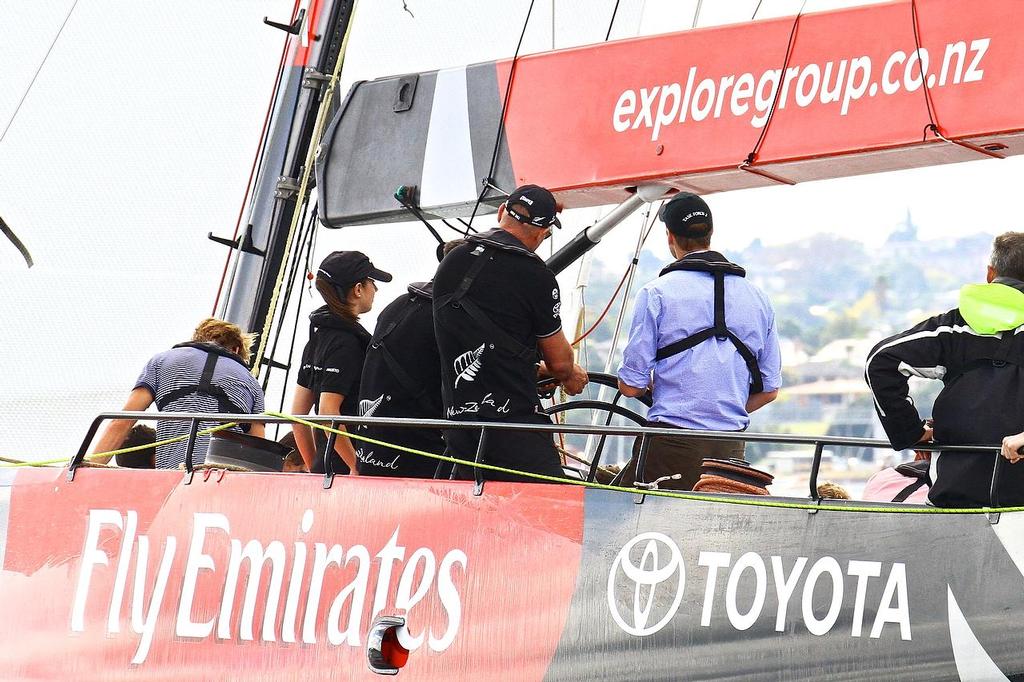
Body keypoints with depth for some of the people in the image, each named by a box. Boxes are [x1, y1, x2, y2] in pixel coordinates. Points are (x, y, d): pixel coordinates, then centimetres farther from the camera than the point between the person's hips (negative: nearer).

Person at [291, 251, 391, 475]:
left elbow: (298, 414, 18)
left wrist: (314, 467, 22)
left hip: (323, 469, 9)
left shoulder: (317, 337, 17)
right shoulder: (346, 341, -10)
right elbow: (328, 413, -18)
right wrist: (357, 467, -15)